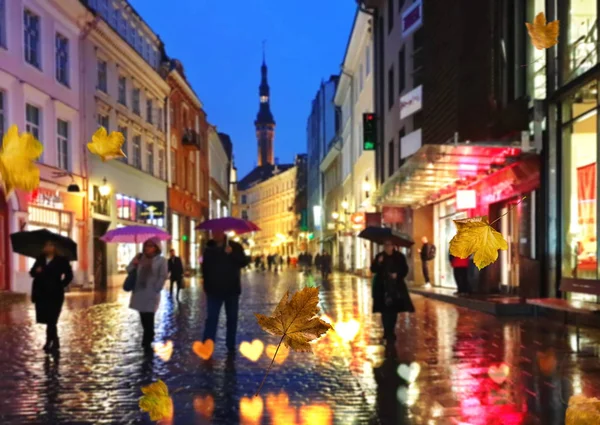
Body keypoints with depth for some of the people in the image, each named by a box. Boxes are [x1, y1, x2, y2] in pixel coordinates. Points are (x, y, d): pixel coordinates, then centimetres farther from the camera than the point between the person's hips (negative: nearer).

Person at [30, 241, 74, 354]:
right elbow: (32, 273, 8)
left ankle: (50, 342, -1)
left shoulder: (61, 260, -3)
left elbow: (69, 275, -1)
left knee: (51, 320, -8)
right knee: (49, 320, 11)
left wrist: (60, 285, -4)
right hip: (41, 294, 5)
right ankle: (54, 342, 26)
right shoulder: (40, 259, 10)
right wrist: (36, 271, -13)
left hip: (54, 294, -5)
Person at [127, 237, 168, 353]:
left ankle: (147, 343, -2)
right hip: (139, 293, 5)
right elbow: (129, 270, 8)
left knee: (149, 319, -8)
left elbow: (163, 277, -7)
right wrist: (133, 264, -13)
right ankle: (148, 338, 34)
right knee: (144, 318, 14)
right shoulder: (139, 257, 7)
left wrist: (155, 289, -12)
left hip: (151, 294, -5)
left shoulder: (161, 260, -5)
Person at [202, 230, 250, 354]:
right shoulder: (209, 249, 8)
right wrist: (206, 285, 8)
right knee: (211, 318, -7)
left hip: (232, 289, 0)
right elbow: (205, 268, 15)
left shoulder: (235, 246, 0)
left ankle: (231, 346, 17)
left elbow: (244, 262, -12)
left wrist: (232, 253, -25)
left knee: (232, 318, 7)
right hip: (214, 290, 1)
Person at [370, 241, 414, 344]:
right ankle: (387, 332, 7)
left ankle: (391, 332, 16)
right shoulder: (379, 256, 1)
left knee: (393, 310, 3)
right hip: (382, 287, 0)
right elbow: (373, 269, -3)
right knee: (385, 311, -2)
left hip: (396, 287, 0)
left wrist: (397, 275, -15)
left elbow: (405, 270, 2)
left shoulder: (399, 256, -1)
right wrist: (378, 263, -21)